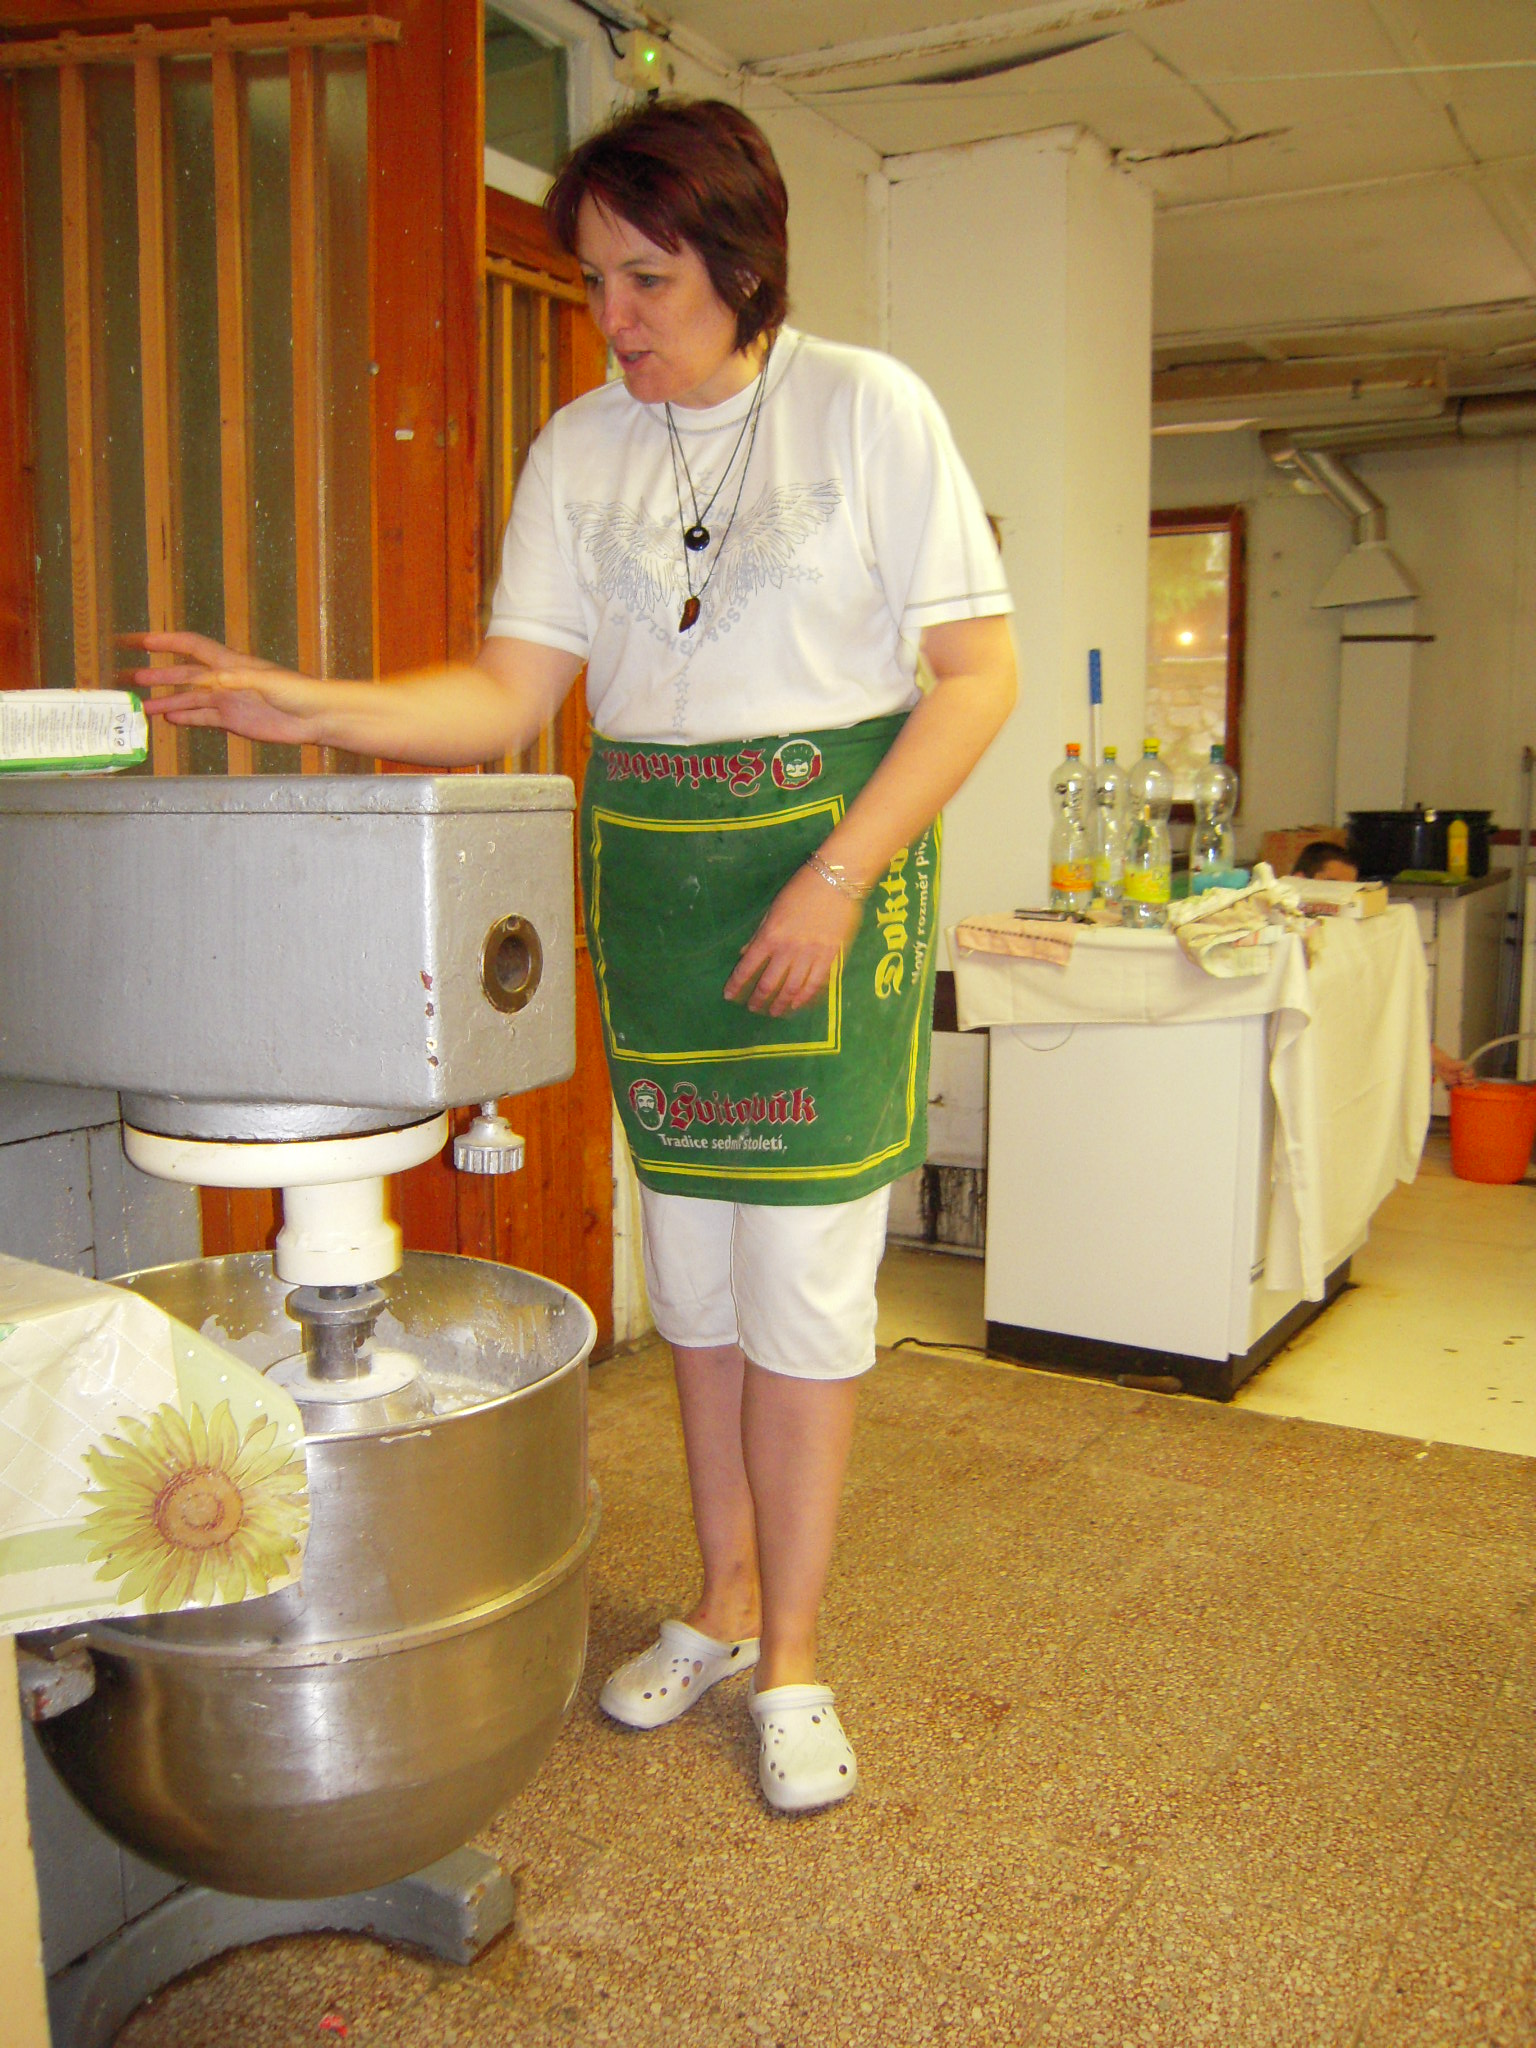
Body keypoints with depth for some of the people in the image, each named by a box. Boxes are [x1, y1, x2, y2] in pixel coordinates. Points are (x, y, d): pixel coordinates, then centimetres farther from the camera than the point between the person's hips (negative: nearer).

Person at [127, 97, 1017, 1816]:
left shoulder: (869, 410, -4)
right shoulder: (578, 448, 7)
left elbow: (977, 672, -7)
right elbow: (508, 695, 2)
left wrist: (838, 878, -16)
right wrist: (309, 709, -14)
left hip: (830, 854, -4)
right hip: (648, 868, 4)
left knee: (804, 1263, -3)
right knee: (689, 1256, 10)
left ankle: (792, 1650, 14)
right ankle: (725, 1601, 28)